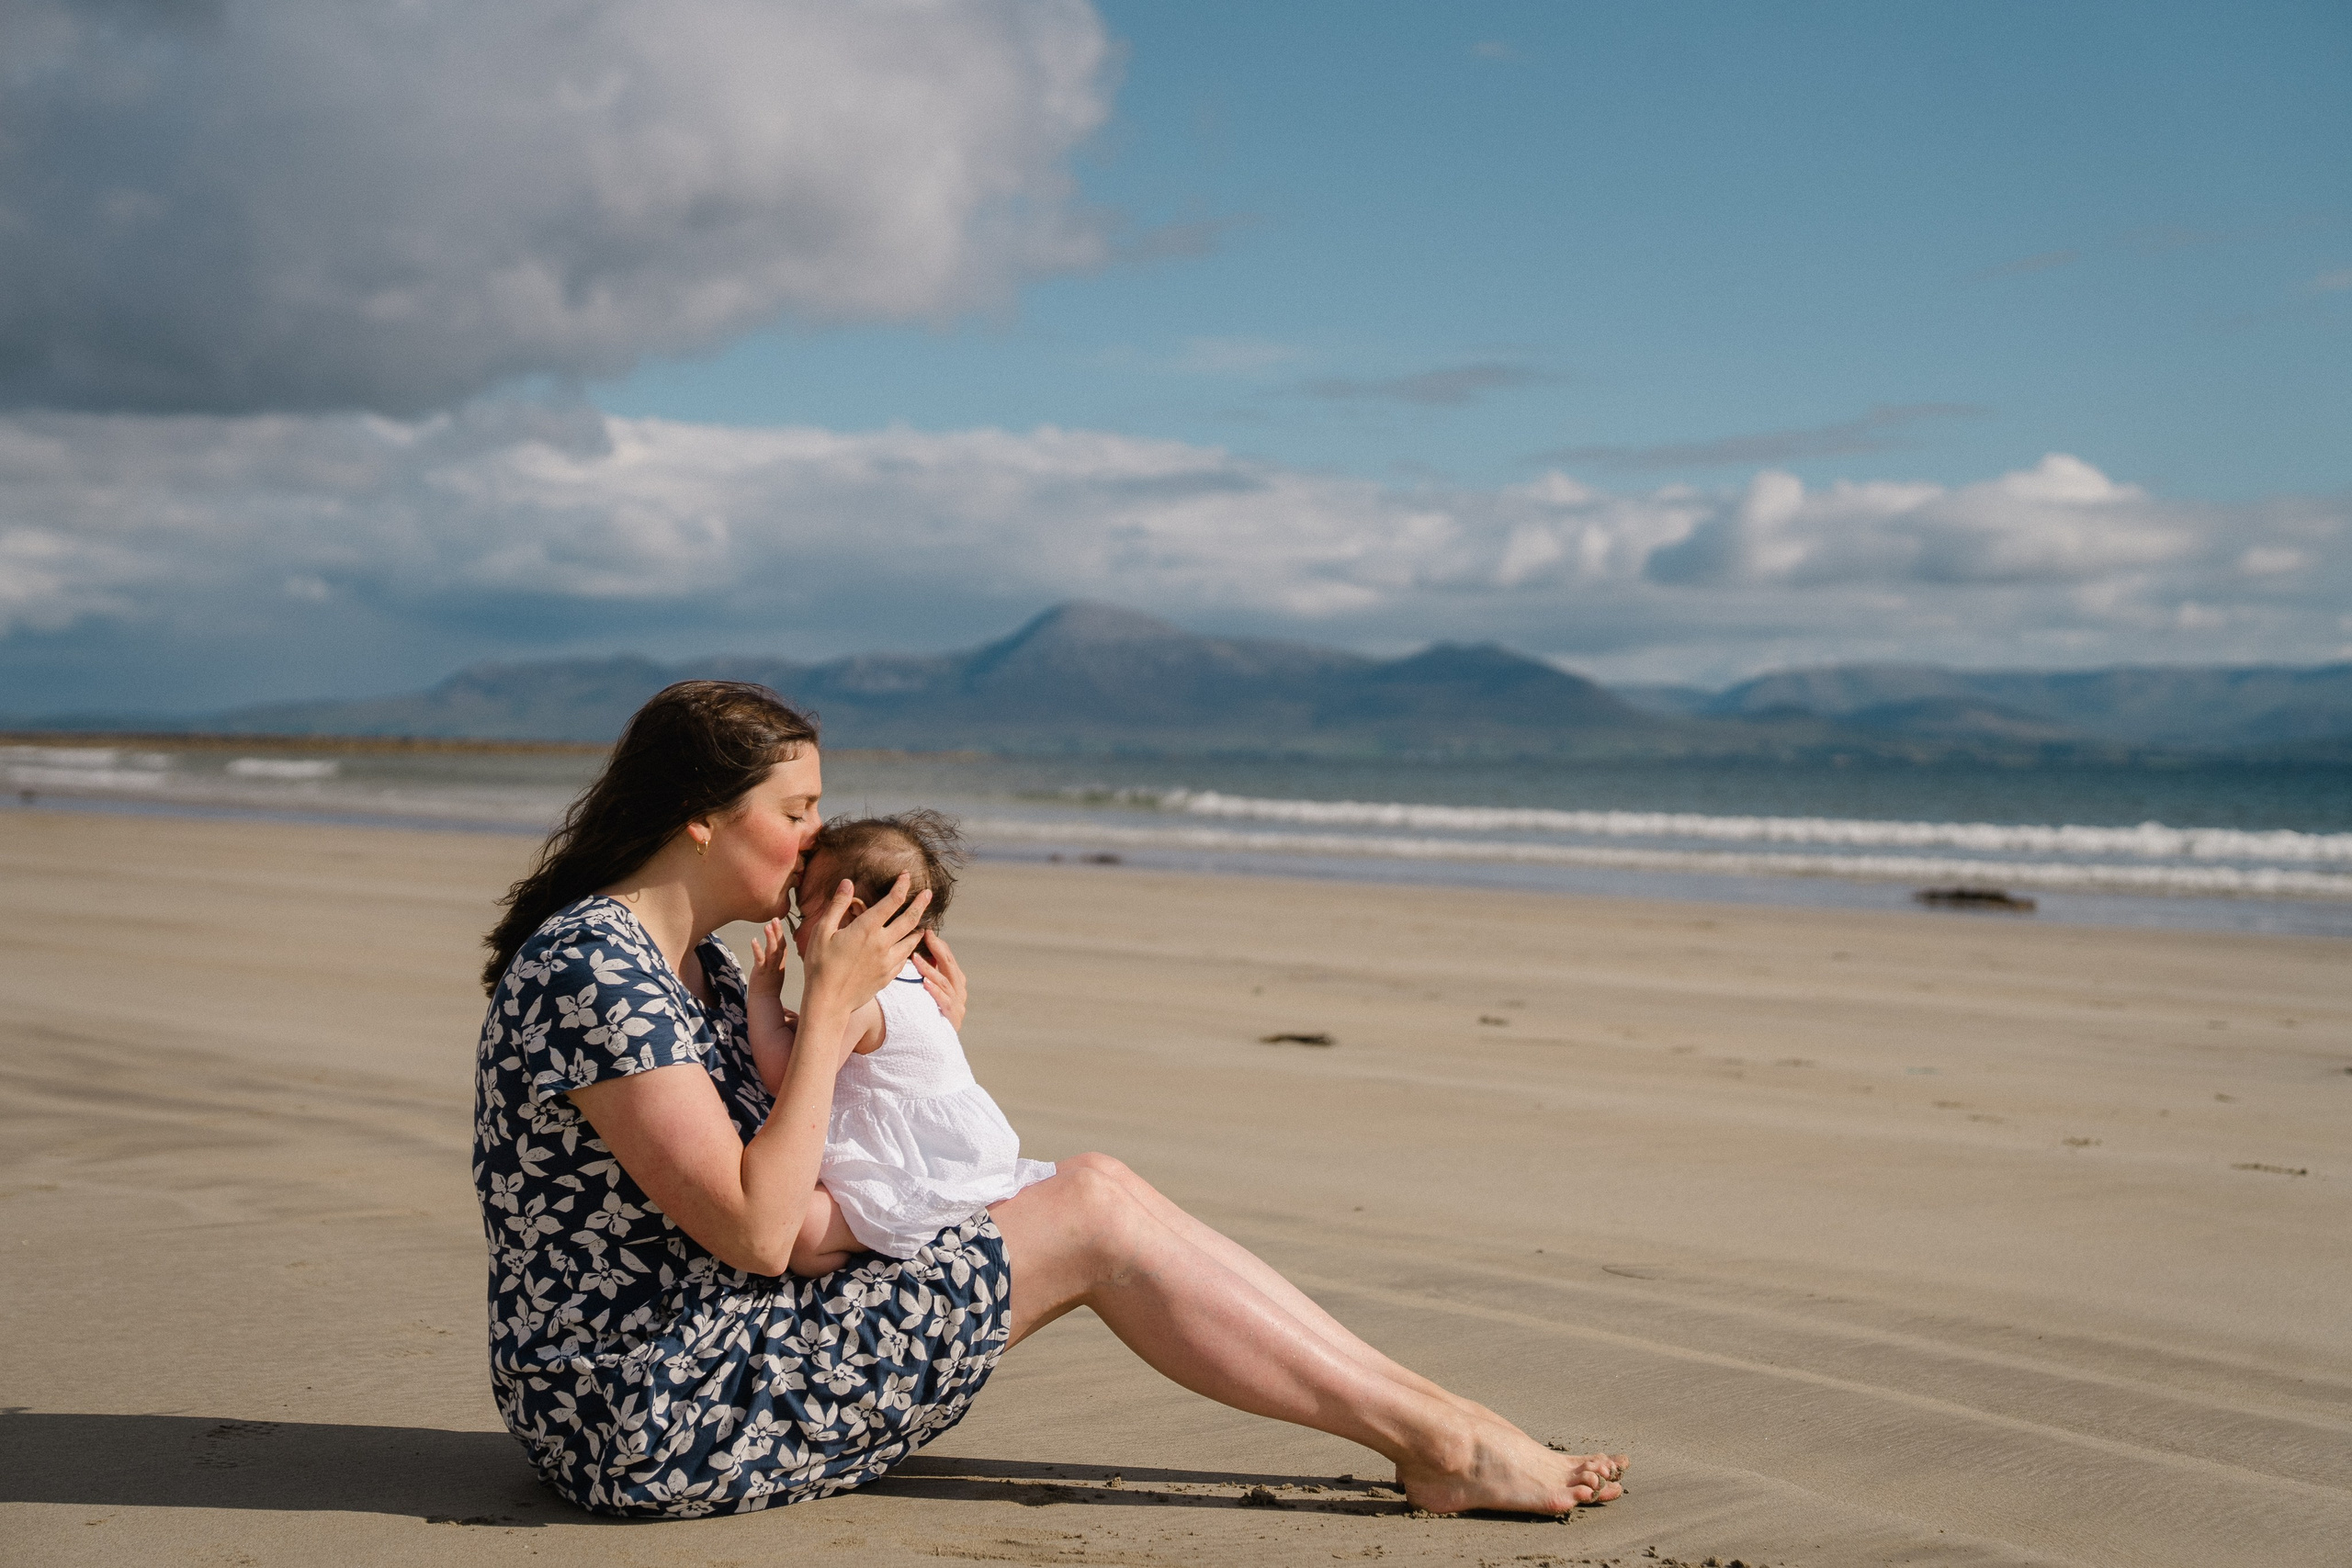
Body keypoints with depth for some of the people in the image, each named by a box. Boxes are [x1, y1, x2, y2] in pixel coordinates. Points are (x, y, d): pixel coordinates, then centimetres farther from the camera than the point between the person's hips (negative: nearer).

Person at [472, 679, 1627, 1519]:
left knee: (1090, 1190, -1)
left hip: (700, 1355, 9)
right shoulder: (592, 969, -20)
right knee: (1092, 1221, -12)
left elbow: (779, 1187, 11)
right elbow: (756, 1234, -24)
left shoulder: (697, 963, 11)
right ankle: (1442, 1444, -3)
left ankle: (1422, 1413, 1)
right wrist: (831, 1009, -18)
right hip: (651, 1426, -9)